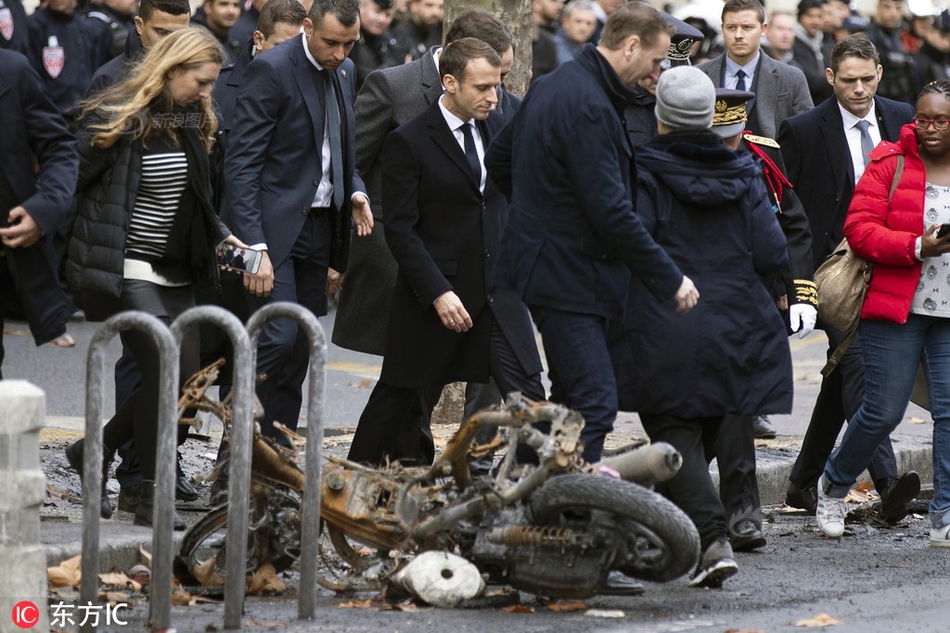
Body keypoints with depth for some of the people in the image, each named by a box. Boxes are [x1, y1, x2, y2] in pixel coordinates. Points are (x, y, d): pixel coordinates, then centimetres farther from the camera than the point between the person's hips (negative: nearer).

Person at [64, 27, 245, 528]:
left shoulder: (191, 122, 10)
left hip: (174, 273, 8)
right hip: (122, 272, -8)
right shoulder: (116, 119, -12)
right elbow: (70, 184, -11)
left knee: (181, 375, 4)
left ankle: (95, 451, 24)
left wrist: (220, 235, 8)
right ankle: (152, 495, -8)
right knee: (164, 364, -16)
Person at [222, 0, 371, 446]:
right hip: (273, 226, -7)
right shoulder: (271, 71, -12)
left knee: (299, 350, 7)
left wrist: (354, 190, 2)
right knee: (277, 340, -17)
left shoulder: (345, 73, 12)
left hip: (319, 226, 7)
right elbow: (241, 163, -16)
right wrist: (254, 247, -23)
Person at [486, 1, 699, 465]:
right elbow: (611, 210, -24)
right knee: (594, 404, -13)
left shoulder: (553, 87, 12)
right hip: (568, 275, -11)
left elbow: (498, 159, 23)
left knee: (572, 400, 16)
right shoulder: (589, 105, -20)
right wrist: (669, 279, -19)